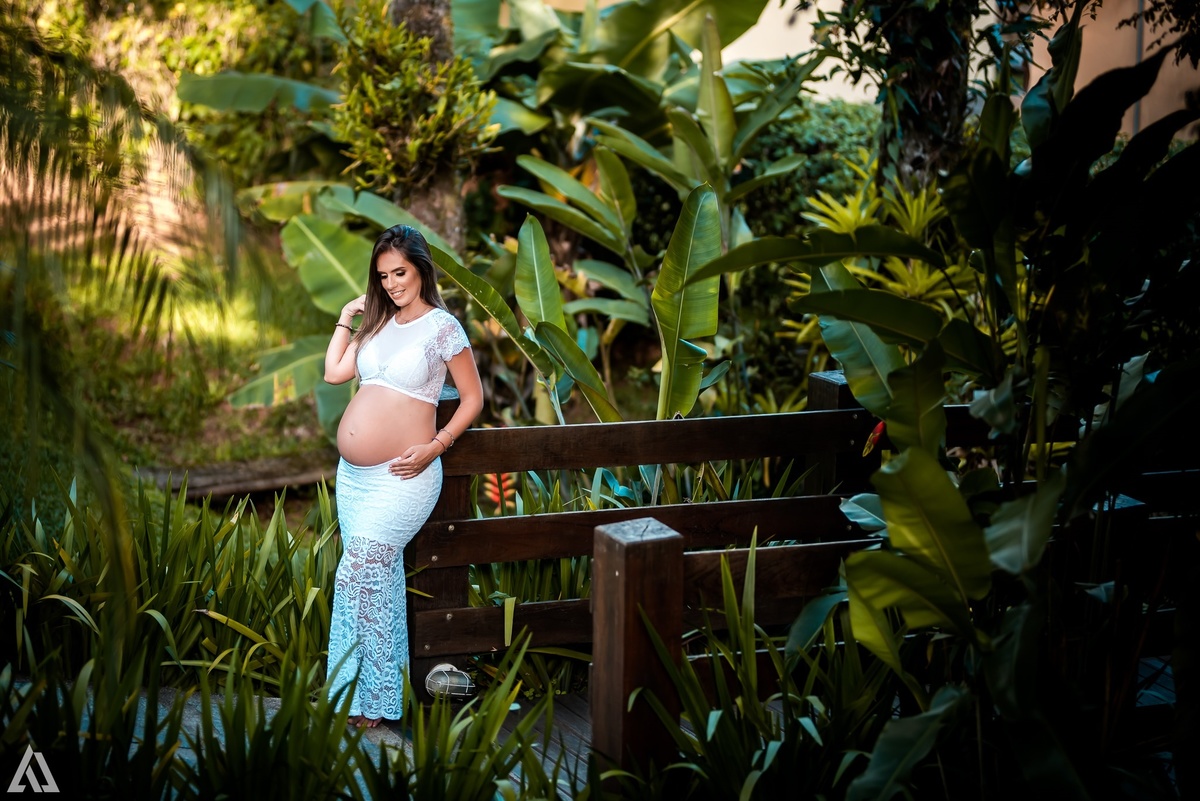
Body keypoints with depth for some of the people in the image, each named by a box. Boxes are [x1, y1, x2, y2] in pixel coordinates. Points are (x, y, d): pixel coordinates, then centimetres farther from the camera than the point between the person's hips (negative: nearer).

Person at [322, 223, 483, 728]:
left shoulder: (442, 327, -6)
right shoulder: (377, 324, 12)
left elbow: (473, 397, -3)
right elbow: (334, 372, 11)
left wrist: (435, 446, -13)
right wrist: (345, 318, 11)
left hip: (401, 479, -7)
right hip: (353, 476, 7)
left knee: (357, 576, -13)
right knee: (379, 579, 11)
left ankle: (368, 698, -3)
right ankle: (377, 697, 19)